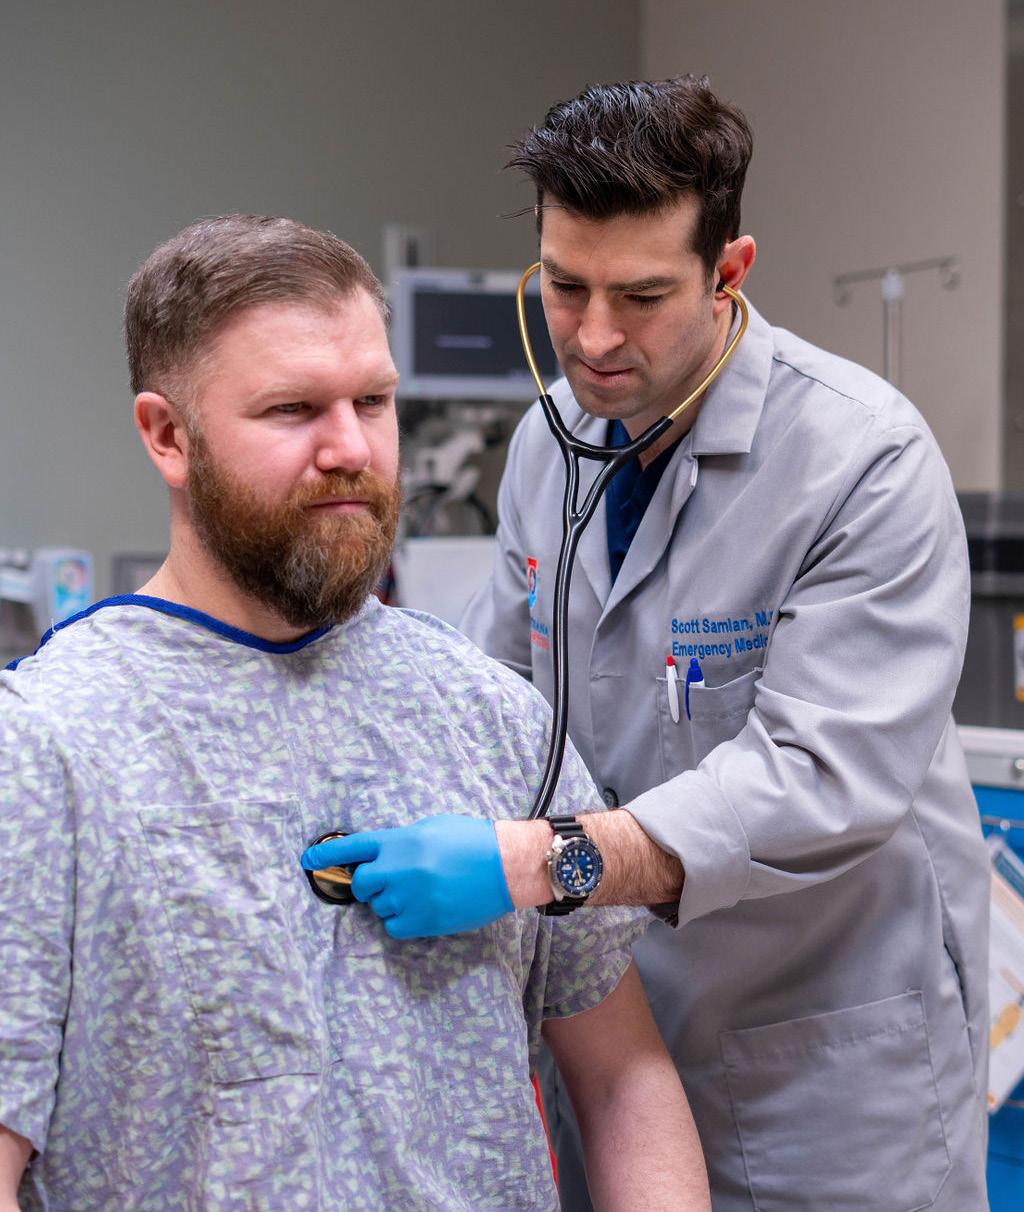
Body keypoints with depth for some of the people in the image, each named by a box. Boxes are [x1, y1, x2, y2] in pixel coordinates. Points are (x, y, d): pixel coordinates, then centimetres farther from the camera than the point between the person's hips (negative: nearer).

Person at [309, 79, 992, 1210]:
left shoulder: (867, 459, -21)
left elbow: (825, 777, -29)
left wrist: (538, 860, -39)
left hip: (830, 1045, -6)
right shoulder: (552, 437, 3)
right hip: (617, 1005, 6)